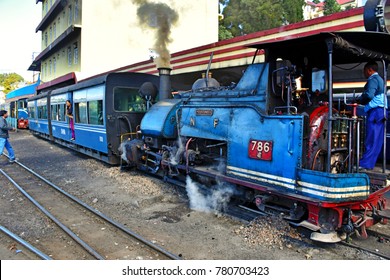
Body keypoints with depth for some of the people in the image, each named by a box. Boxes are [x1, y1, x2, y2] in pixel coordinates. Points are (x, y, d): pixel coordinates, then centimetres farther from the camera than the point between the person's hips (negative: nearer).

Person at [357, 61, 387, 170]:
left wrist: (359, 100, -3)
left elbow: (369, 95, -21)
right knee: (377, 140, 8)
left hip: (375, 111, -10)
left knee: (371, 139, -10)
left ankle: (364, 164, -9)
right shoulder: (380, 79, 24)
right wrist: (362, 100, 12)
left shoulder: (372, 79, -7)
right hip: (381, 111, 10)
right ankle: (370, 163, 12)